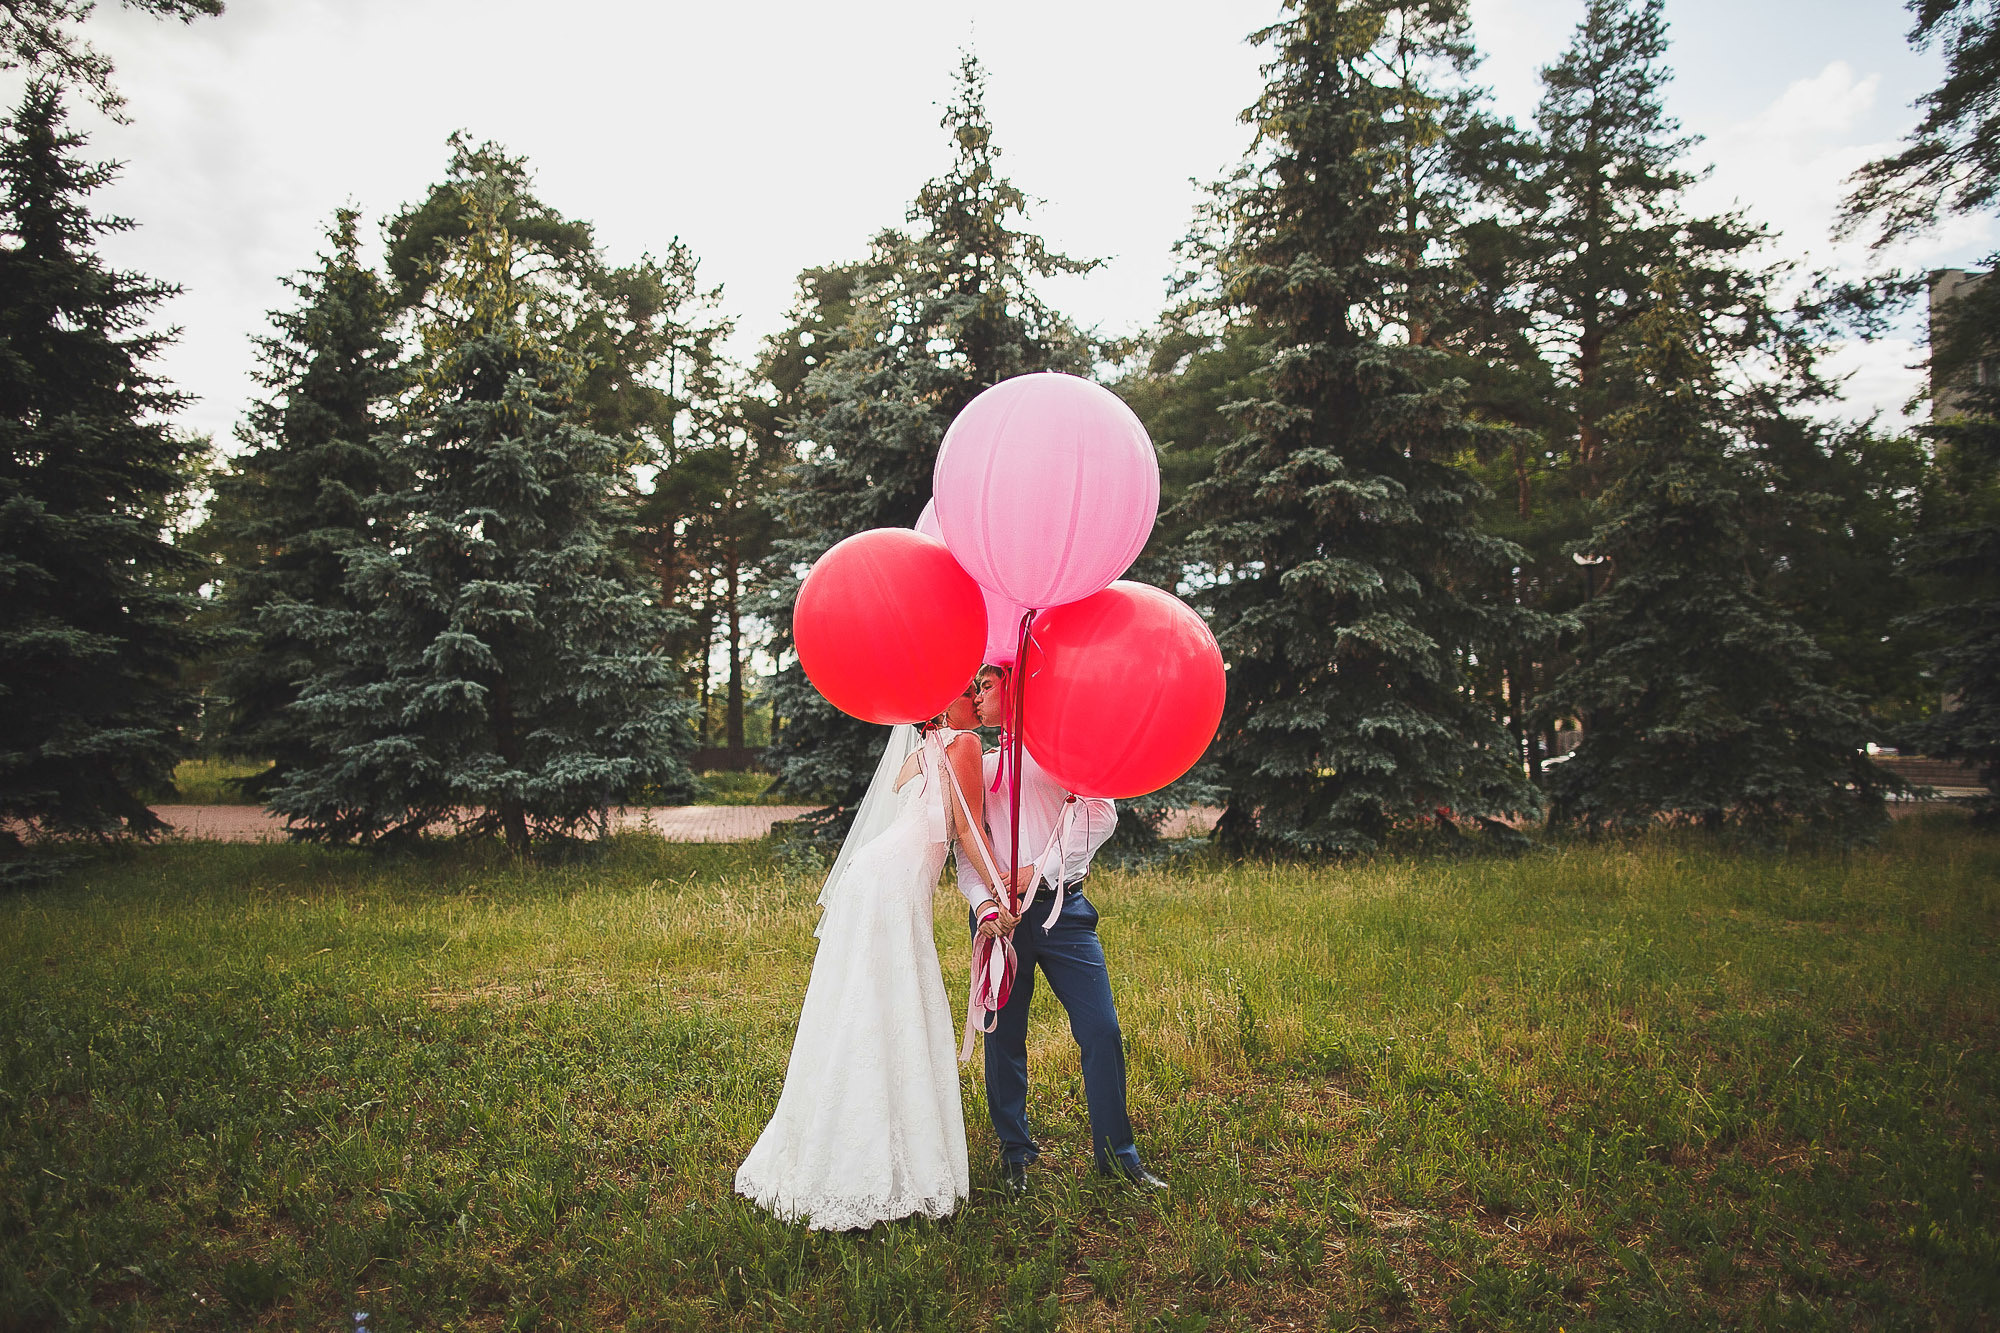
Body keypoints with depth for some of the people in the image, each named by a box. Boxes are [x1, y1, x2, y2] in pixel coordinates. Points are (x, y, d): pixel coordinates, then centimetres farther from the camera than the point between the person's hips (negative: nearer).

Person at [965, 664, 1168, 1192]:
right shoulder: (981, 766, 18)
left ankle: (1116, 1152, 8)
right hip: (1002, 913, 3)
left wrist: (1040, 870, -12)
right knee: (1004, 1035, 4)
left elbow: (1100, 812, -5)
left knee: (1102, 1031, -5)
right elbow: (966, 847, 8)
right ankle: (1014, 1149, 20)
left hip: (1061, 906, -2)